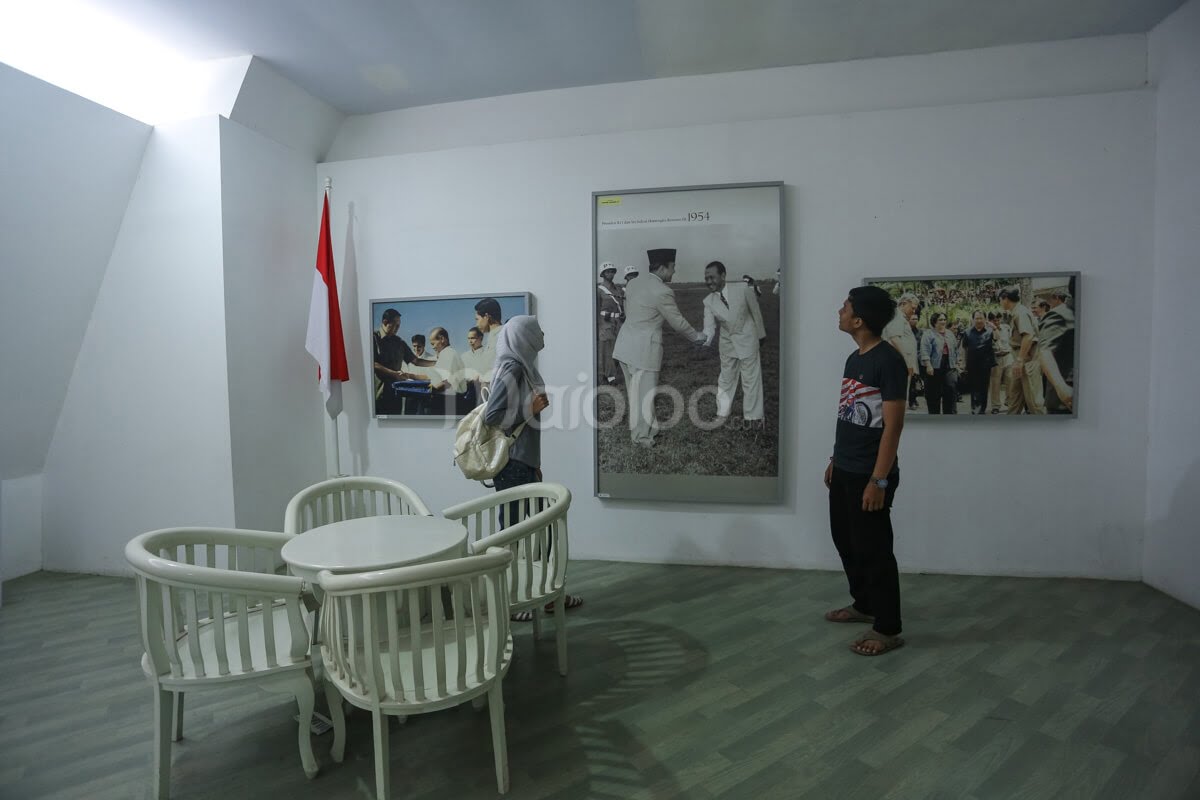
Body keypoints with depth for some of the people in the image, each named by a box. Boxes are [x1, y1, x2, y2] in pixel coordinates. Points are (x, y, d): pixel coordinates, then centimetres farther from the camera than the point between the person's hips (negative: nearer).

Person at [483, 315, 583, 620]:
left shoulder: (522, 366, 12)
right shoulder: (512, 368, -16)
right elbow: (492, 415, -23)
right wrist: (531, 409, -13)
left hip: (524, 462, 9)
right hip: (512, 464, -9)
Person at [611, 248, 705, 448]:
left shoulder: (633, 283, 7)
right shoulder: (662, 292, -15)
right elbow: (678, 322, -7)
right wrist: (696, 336, 9)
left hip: (625, 345, 8)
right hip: (644, 348, -8)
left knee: (635, 391, 17)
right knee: (644, 392, 5)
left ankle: (647, 428, 32)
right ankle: (642, 436, 18)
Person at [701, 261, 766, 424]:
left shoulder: (743, 289, -20)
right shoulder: (708, 301, -12)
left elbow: (756, 311, -7)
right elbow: (709, 326, -16)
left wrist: (760, 334, 3)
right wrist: (706, 338, -39)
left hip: (747, 340, -3)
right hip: (727, 343, 3)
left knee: (751, 379, 5)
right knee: (725, 379, 16)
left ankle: (752, 416, 19)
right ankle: (722, 414, 31)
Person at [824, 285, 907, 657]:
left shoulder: (888, 361, -17)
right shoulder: (853, 359, 10)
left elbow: (893, 425, -20)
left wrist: (879, 479, -21)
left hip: (869, 475, -9)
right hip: (844, 471, 9)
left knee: (873, 549, 1)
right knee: (846, 540, 19)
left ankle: (888, 629, 16)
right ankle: (863, 604, 38)